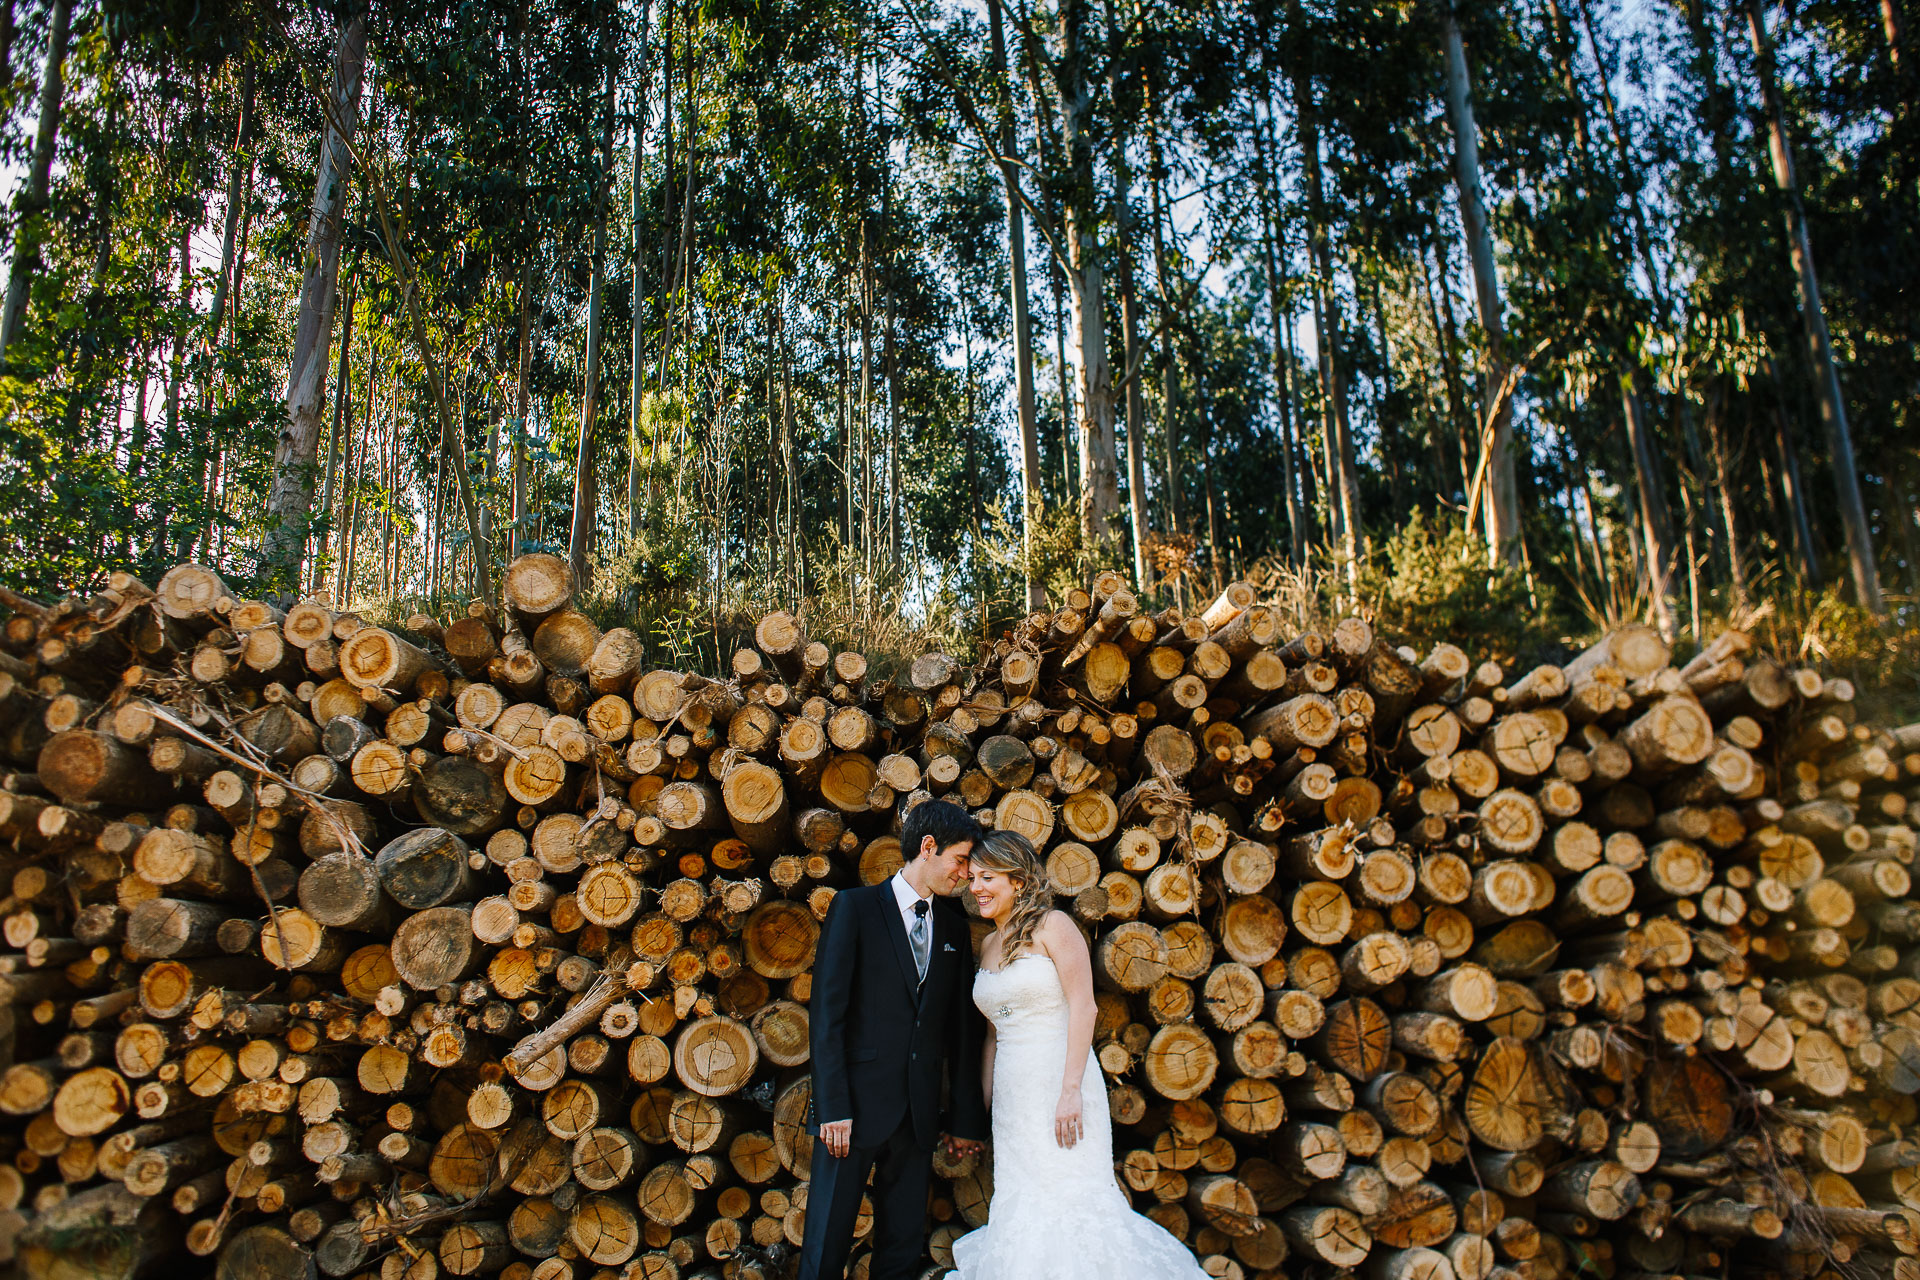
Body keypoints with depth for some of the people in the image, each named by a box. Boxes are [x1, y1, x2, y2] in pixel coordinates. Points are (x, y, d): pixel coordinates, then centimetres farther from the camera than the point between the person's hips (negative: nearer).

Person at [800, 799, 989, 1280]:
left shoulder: (954, 927, 11)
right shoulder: (855, 907, -3)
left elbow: (963, 1027, 12)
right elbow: (827, 1012, -8)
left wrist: (967, 1116, 10)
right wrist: (833, 1107, -14)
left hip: (919, 1114, 5)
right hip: (857, 1105, -4)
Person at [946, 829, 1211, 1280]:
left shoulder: (1052, 926, -6)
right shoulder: (989, 945, 14)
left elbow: (1083, 1006, -14)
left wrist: (1071, 1090, -20)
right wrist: (984, 1104, 15)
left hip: (1059, 1079, -7)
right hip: (1012, 1091, 7)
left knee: (1066, 1199, -5)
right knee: (1020, 1207, 8)